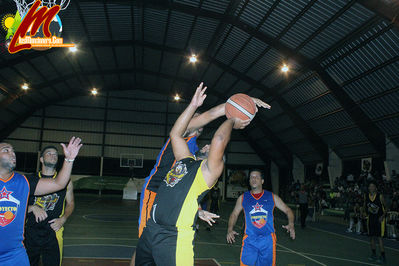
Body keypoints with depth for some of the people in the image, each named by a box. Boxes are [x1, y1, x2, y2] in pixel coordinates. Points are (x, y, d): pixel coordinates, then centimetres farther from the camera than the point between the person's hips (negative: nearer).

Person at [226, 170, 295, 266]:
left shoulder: (272, 197, 5)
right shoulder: (243, 198, 7)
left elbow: (288, 210, 9)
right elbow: (234, 214, 14)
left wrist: (291, 224, -11)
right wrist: (230, 229, -2)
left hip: (268, 240, 1)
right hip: (250, 240, 0)